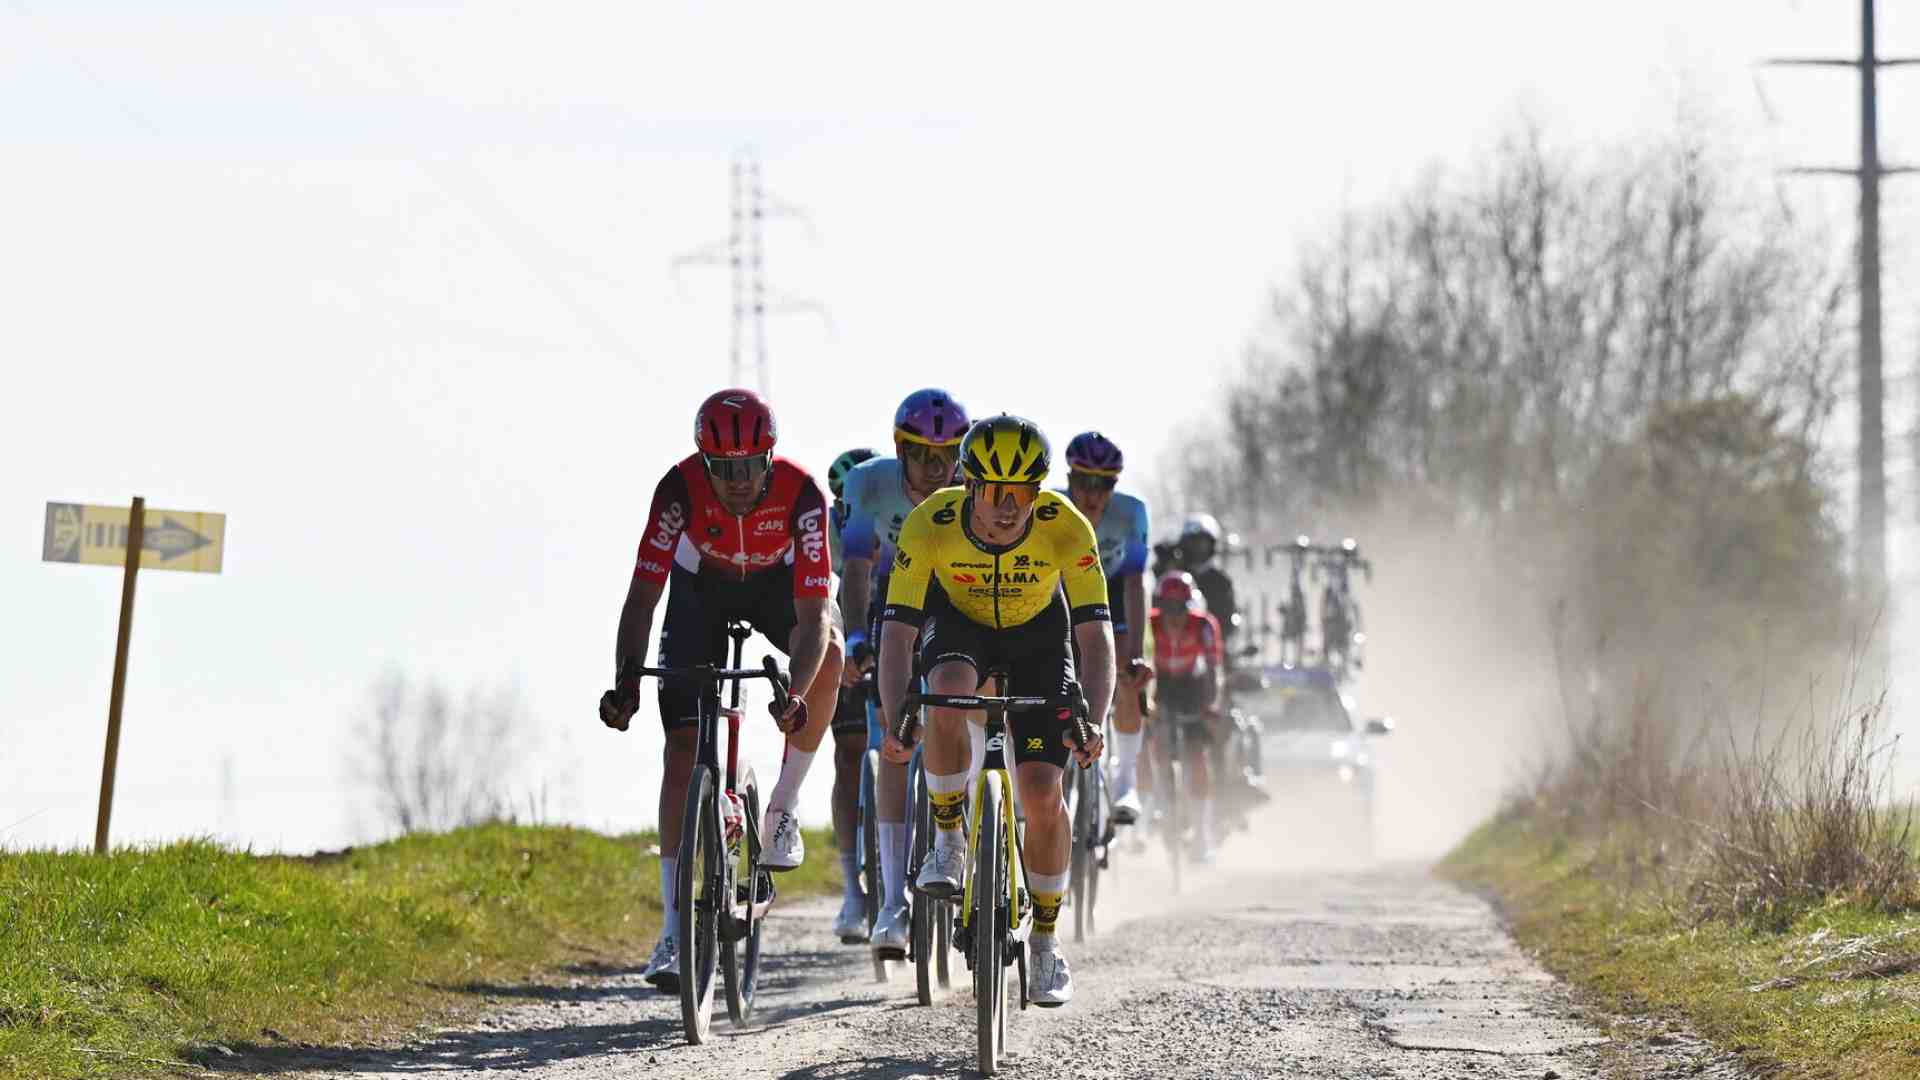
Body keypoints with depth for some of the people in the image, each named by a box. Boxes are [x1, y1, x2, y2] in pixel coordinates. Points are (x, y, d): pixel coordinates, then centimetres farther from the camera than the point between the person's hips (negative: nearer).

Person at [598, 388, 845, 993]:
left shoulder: (800, 493, -35)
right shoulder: (681, 488, -34)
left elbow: (812, 614, -38)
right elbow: (643, 595, -34)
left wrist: (794, 694, -54)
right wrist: (626, 682, -47)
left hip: (777, 581, 0)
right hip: (702, 585, 0)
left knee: (828, 649, -34)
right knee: (684, 746, -12)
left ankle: (783, 804, -12)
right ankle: (675, 932, -10)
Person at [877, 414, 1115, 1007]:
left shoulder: (1066, 528, -32)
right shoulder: (930, 524, -32)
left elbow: (1095, 633, -33)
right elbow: (898, 628, -31)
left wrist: (1093, 723, -48)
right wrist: (896, 719, -46)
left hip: (1038, 634, 0)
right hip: (958, 623, 0)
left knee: (1043, 796, -11)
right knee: (948, 693, -36)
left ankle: (1045, 939, 9)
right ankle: (948, 838, -15)